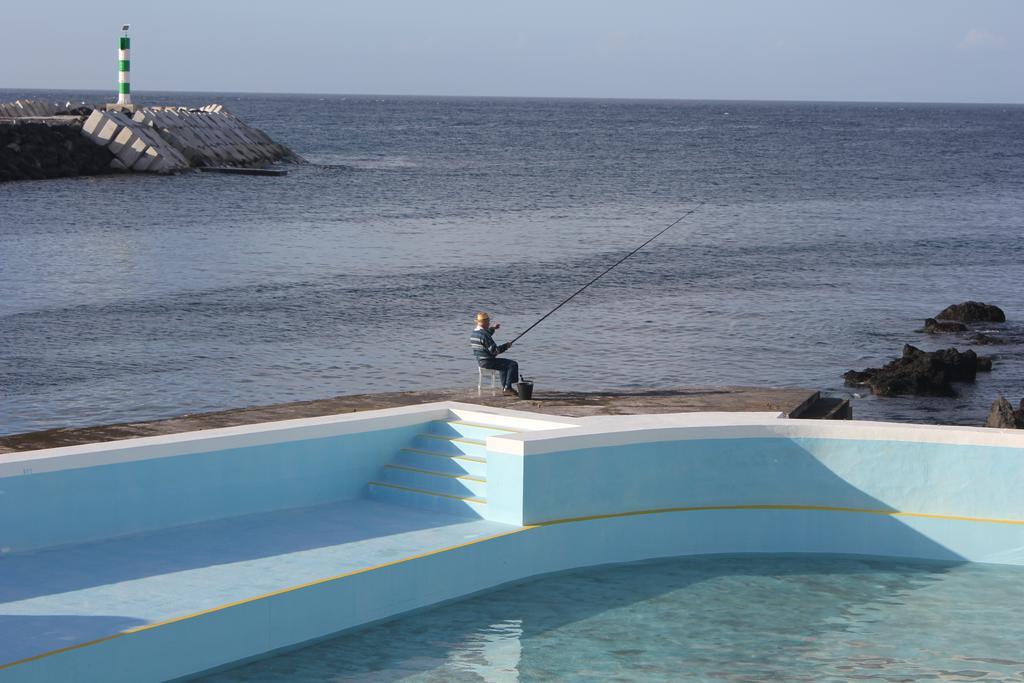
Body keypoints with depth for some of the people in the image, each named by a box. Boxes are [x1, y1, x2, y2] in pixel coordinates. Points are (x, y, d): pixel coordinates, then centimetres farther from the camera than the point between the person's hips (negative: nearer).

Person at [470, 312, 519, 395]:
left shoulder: (474, 332, 6)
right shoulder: (484, 335, -24)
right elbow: (494, 350, -23)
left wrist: (493, 328, 30)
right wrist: (506, 346, -11)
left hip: (480, 361, 10)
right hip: (488, 362, -10)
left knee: (505, 364, 31)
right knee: (513, 364, -7)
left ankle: (504, 387, 29)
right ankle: (507, 388, -5)